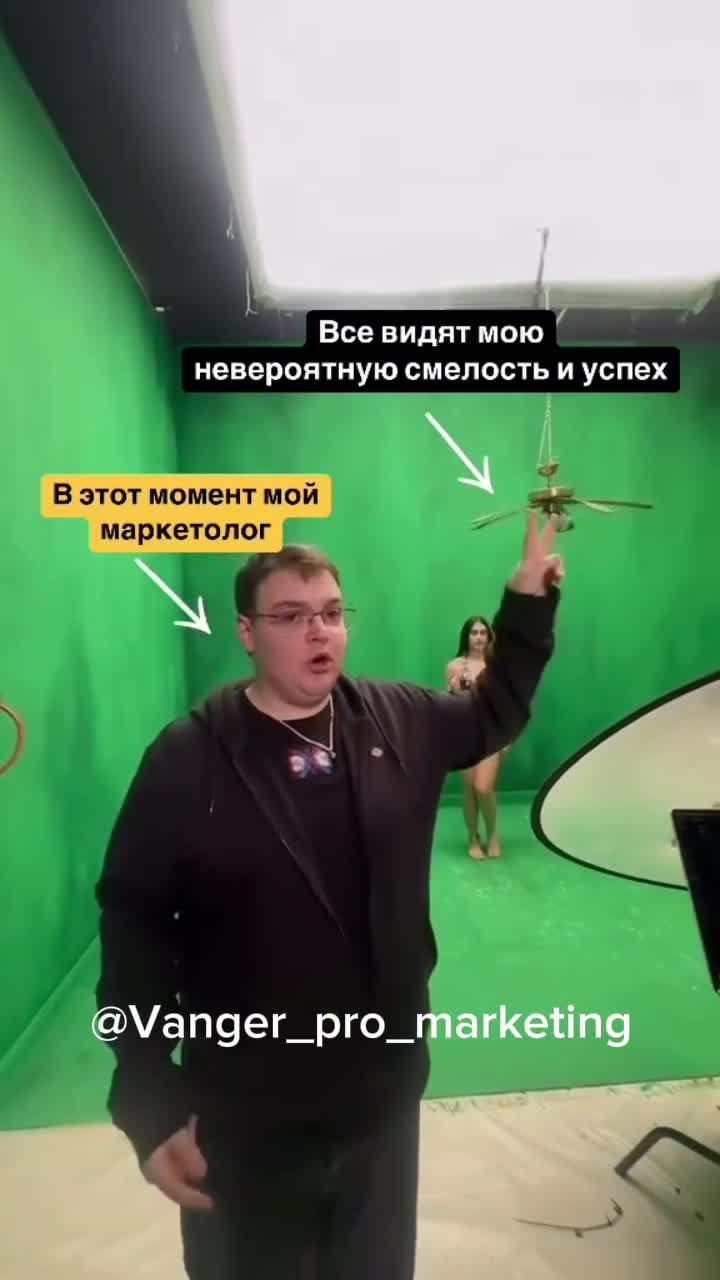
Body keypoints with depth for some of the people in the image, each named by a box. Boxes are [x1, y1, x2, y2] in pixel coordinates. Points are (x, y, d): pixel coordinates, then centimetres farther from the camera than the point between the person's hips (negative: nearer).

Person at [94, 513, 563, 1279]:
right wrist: (148, 1102, -13)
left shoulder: (401, 721, -5)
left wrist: (530, 592, 3)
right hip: (247, 1117, -3)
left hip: (385, 1092, 4)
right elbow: (134, 925, -13)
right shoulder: (187, 758, -16)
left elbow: (497, 712, 11)